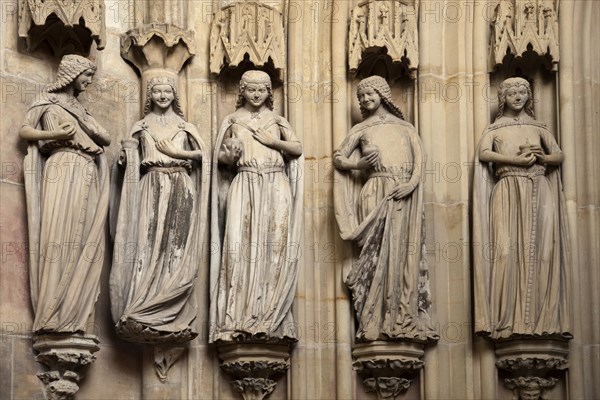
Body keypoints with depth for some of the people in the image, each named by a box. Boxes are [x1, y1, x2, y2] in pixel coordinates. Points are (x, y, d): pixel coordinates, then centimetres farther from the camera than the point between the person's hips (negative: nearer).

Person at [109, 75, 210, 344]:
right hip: (152, 188, 0)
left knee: (177, 246, -9)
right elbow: (130, 157, 7)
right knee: (148, 243, -11)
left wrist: (173, 151, -5)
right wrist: (127, 153, -13)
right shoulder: (141, 127, 16)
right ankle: (143, 314, -17)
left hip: (180, 189, 1)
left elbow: (202, 153, 4)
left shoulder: (184, 126, 15)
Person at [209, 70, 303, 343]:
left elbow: (298, 149, 6)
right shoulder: (233, 121, 13)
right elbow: (221, 156, 13)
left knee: (275, 246, -8)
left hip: (276, 186, 1)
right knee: (241, 245, -13)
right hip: (245, 185, -1)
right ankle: (238, 319, -16)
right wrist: (230, 156, -9)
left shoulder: (277, 121, 15)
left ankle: (270, 319, -8)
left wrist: (273, 142, -6)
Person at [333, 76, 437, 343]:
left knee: (405, 253, -5)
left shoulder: (404, 127, 17)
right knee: (377, 253, -10)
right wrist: (359, 164, -4)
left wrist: (411, 183, -11)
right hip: (376, 193, -1)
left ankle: (404, 319, -5)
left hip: (404, 194, 1)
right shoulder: (361, 130, 17)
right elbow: (338, 158, 15)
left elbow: (419, 157, 5)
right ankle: (375, 322, -12)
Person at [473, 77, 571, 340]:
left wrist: (543, 157, -9)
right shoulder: (494, 129, 12)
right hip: (509, 192, -2)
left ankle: (545, 318, -8)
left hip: (540, 192, 2)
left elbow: (559, 155, 12)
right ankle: (507, 320, -17)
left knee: (542, 251, -7)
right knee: (508, 250, -13)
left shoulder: (538, 128, 19)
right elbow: (484, 153, -6)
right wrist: (517, 160, -16)